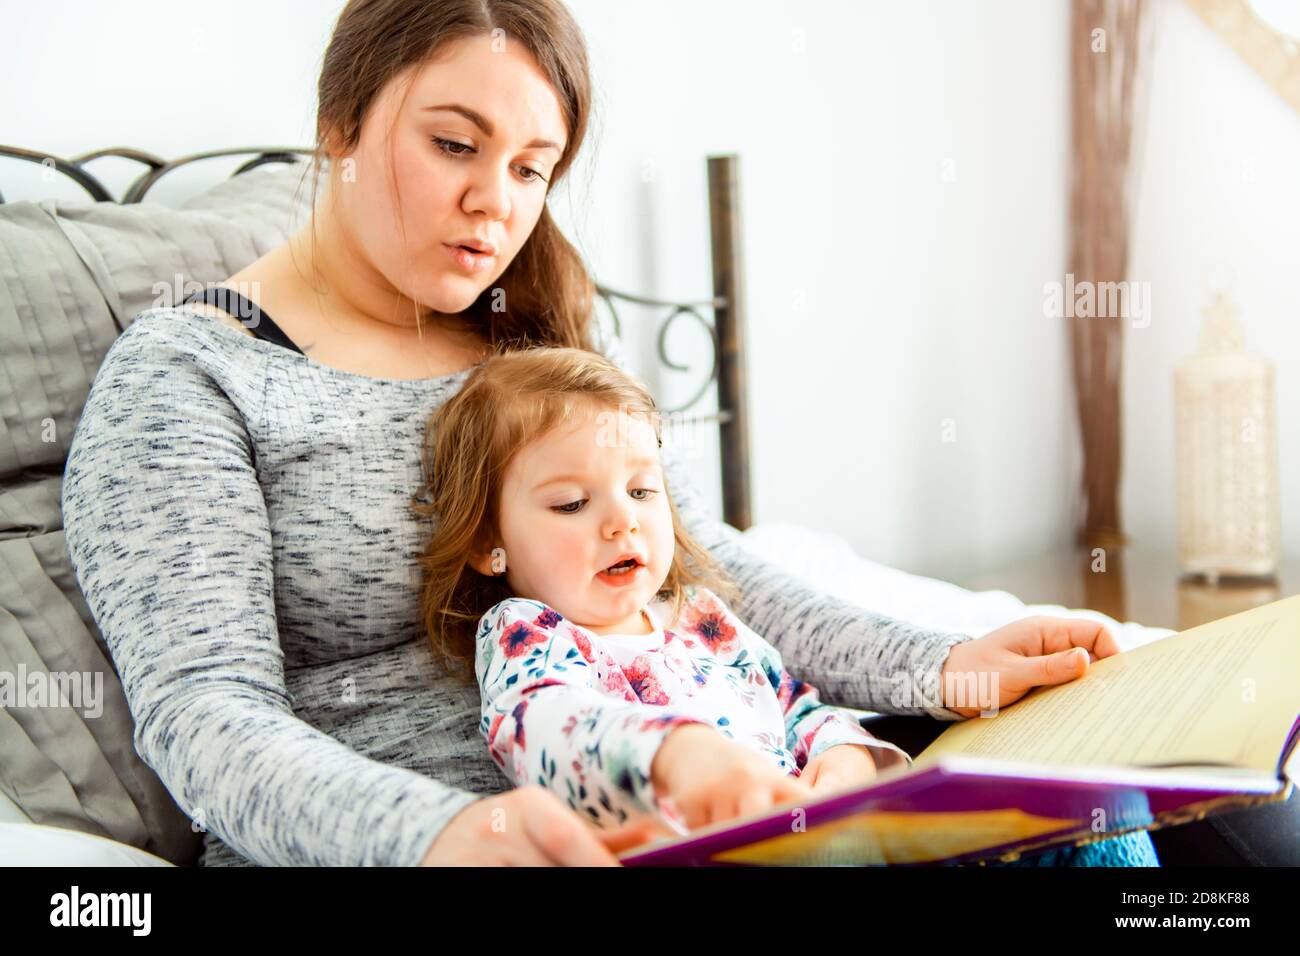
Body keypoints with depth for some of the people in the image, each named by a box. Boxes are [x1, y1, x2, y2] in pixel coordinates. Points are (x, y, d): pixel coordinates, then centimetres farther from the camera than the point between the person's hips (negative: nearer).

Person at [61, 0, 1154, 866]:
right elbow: (203, 711, -16)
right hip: (359, 847, -5)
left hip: (634, 822, 6)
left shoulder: (557, 343, 15)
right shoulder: (183, 376, -4)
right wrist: (431, 831, -36)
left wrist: (943, 667, -7)